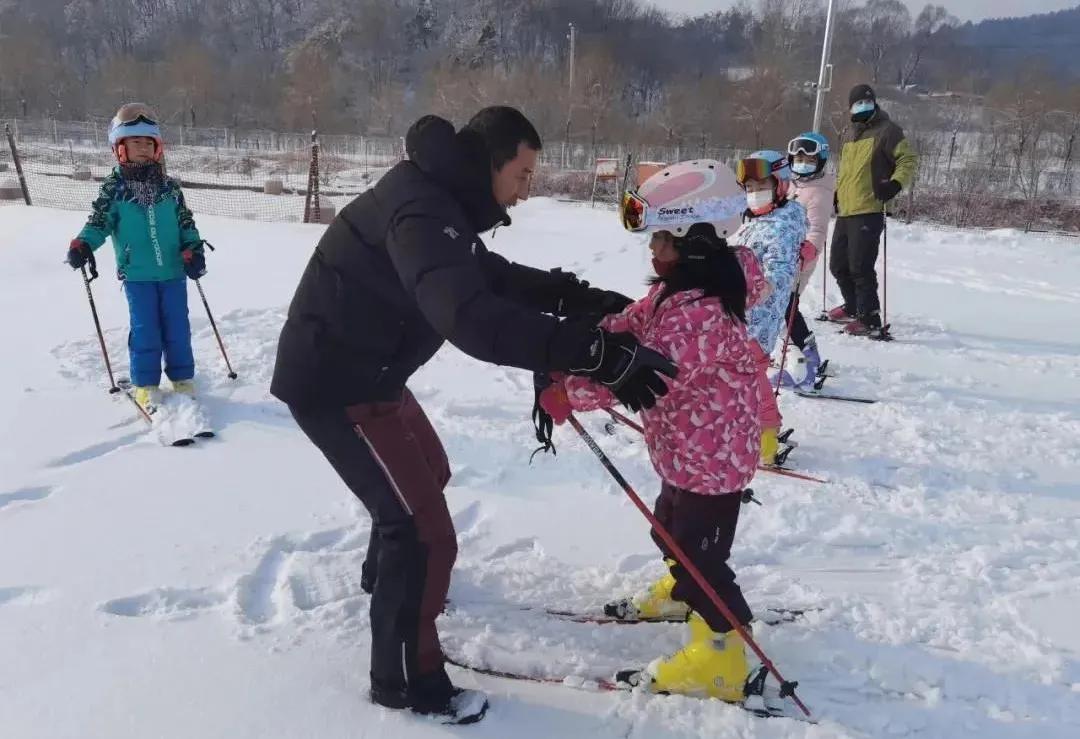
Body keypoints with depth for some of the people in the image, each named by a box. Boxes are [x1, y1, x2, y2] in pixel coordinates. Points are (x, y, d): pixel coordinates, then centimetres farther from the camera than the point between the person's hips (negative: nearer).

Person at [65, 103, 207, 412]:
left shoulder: (169, 187, 5)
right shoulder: (113, 188, -1)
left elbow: (185, 223, 7)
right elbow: (99, 222, 0)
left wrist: (193, 249, -9)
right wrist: (82, 244, -19)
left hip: (173, 271, 2)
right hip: (137, 274, -2)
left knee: (177, 328, 7)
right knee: (145, 330, 1)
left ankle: (182, 378, 21)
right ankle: (145, 384, 14)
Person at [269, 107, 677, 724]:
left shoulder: (442, 199, 6)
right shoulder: (422, 210, -28)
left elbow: (493, 277, 14)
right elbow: (472, 316, -44)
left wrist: (581, 296, 1)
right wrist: (593, 353, -50)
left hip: (364, 370, 11)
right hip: (336, 383, -11)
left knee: (427, 472, 30)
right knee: (427, 532, -7)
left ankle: (388, 572, 57)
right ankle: (405, 680, 12)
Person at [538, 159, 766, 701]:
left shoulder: (698, 310, -30)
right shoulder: (680, 287, 4)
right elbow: (629, 324, 2)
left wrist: (568, 394, -32)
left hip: (711, 457, -11)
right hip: (690, 450, 11)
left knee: (698, 554, 0)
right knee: (673, 528, 28)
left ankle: (720, 661, 14)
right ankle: (679, 593, 54)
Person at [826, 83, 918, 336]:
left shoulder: (886, 131, -1)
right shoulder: (852, 137, 22)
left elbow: (909, 160, -6)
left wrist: (895, 184, -21)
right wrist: (837, 192, 22)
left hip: (868, 212, -8)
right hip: (844, 212, 8)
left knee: (860, 267, -13)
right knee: (839, 265, 15)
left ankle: (870, 320, -8)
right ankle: (853, 307, 33)